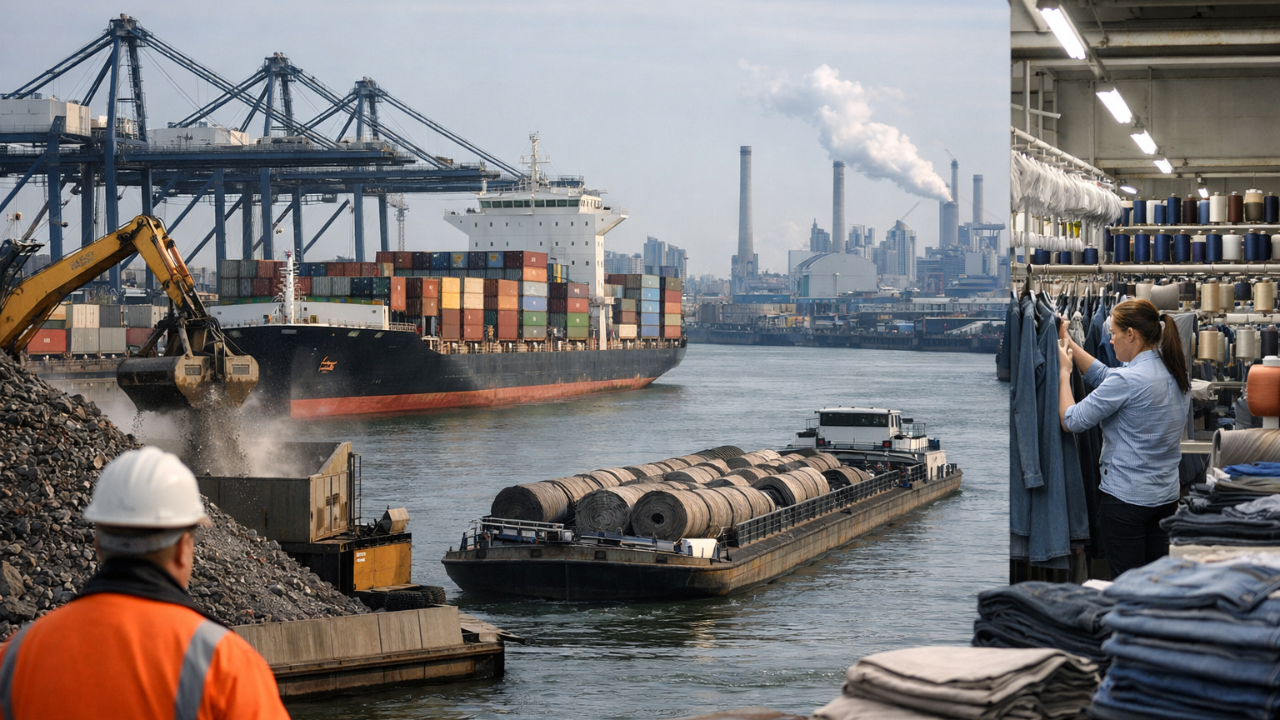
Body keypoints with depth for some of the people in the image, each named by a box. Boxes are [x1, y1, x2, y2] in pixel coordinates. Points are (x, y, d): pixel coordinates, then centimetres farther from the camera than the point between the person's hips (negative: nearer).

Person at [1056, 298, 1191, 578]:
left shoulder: (1127, 380, -20)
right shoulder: (1177, 374, 5)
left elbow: (1072, 421, -12)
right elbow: (1106, 377, 15)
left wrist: (1064, 373, 2)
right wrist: (1069, 344, 17)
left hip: (1125, 498, -8)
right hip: (1167, 497, 8)